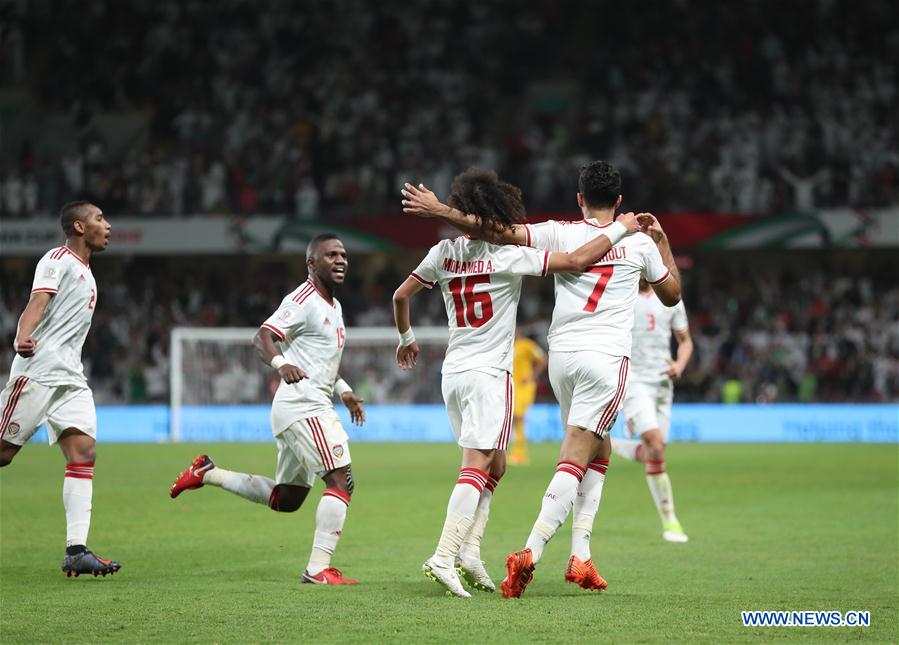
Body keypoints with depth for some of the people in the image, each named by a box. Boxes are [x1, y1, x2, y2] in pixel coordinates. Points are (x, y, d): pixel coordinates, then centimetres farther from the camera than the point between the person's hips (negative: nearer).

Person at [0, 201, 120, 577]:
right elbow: (38, 301, -20)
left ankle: (76, 552, -14)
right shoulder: (58, 259, -3)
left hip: (70, 378, 8)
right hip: (37, 372, -8)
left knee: (84, 451, -8)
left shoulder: (85, 274, 24)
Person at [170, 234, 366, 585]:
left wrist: (344, 391, 27)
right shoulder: (303, 300, -11)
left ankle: (209, 473, 25)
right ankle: (318, 568, -19)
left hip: (314, 407, 10)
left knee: (286, 500, 16)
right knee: (341, 480, -19)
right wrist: (282, 363, -40)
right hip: (302, 405, -10)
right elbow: (263, 337, -21)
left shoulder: (333, 306, 19)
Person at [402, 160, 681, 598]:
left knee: (599, 451, 20)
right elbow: (671, 294, 19)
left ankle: (579, 556, 11)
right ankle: (530, 553, -24)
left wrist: (439, 211, -3)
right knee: (575, 460, -9)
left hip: (561, 356, 3)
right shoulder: (639, 242, 4)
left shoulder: (560, 234, 2)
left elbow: (501, 232, -9)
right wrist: (662, 241, 30)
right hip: (606, 357, -3)